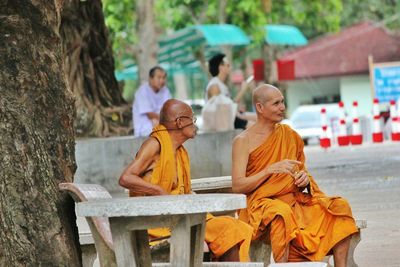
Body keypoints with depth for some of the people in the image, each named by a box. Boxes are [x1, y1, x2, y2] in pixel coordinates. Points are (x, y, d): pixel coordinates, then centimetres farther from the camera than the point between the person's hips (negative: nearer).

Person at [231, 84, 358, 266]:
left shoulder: (289, 135, 14)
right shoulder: (243, 141, -2)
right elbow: (237, 186, -10)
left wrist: (305, 179, -5)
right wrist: (272, 169, -18)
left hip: (294, 200, 6)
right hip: (261, 204, -6)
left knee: (339, 206, -14)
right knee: (281, 212, -40)